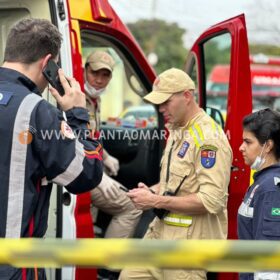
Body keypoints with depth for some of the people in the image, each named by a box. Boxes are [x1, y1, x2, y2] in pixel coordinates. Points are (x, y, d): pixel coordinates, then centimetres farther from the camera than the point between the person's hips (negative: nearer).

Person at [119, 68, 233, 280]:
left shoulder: (208, 138, -18)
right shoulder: (176, 130, 13)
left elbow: (211, 200, -25)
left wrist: (157, 201, -21)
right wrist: (152, 191, 2)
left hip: (189, 241, -10)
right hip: (162, 231, 10)